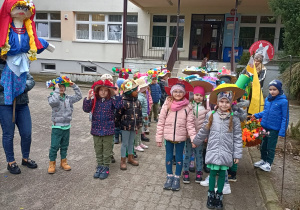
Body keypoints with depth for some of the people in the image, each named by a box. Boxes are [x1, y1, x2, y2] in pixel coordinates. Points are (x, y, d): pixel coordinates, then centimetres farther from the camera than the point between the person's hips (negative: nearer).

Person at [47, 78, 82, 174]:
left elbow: (79, 96, 7)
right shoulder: (52, 97, -9)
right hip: (57, 126, -5)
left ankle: (63, 161, 29)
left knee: (64, 145, 16)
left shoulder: (68, 98, 7)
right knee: (54, 146, 0)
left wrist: (74, 86, 0)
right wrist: (56, 90, -29)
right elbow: (54, 101, -32)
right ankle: (52, 163, 13)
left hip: (67, 126, 5)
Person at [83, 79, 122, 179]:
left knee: (107, 150, 9)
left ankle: (106, 167, 22)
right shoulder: (94, 100, 0)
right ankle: (100, 165, 30)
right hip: (96, 129, 3)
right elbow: (86, 109, -10)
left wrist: (117, 95, -27)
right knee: (98, 149, 15)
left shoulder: (111, 100, -5)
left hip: (108, 130, -2)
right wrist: (88, 98, -22)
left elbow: (119, 106, -21)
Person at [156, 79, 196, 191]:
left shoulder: (187, 106, -6)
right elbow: (161, 121, -4)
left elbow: (190, 124, -5)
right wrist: (159, 137, -4)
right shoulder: (167, 104, -6)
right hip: (168, 136, 1)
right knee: (169, 156, 14)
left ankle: (177, 178, 29)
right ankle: (169, 177, 32)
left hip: (181, 137, 0)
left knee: (179, 157, 13)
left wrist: (193, 138, -13)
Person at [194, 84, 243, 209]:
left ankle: (219, 196, 28)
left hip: (226, 152, 0)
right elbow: (203, 131, 12)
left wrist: (237, 154, -1)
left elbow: (237, 138, -1)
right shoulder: (211, 115, -1)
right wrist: (196, 141, 20)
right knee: (213, 173, 6)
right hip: (213, 151, 0)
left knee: (222, 174, 9)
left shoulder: (234, 118, -4)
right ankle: (211, 195, 26)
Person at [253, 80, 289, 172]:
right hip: (264, 127, 5)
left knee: (270, 147, 8)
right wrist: (256, 115, 4)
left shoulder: (283, 101, -15)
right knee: (263, 145, 18)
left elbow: (285, 118, -13)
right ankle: (263, 160, 38)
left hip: (274, 129, -5)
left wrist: (282, 131, -16)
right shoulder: (267, 99, 1)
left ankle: (268, 164, 25)